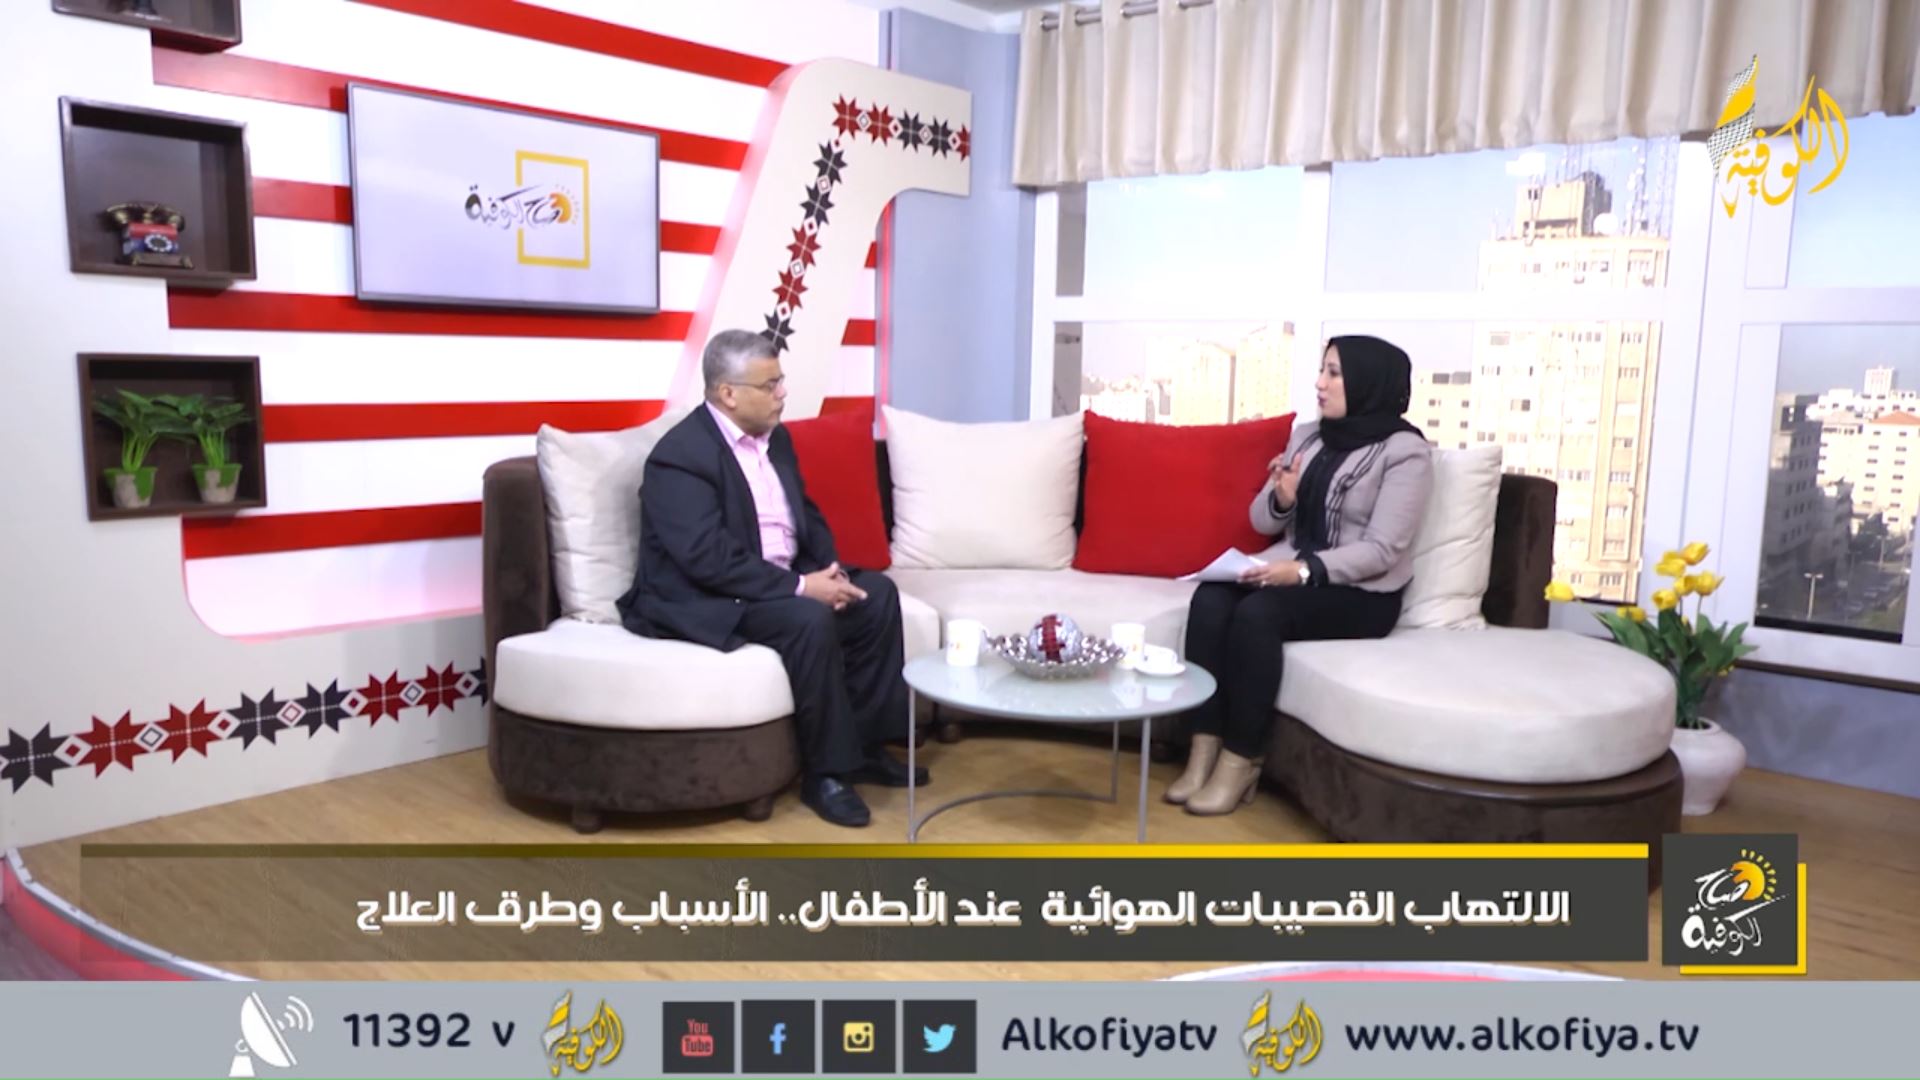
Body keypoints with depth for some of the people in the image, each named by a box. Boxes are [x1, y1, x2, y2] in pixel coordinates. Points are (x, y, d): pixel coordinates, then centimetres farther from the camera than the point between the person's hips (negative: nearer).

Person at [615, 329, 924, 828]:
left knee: (877, 594, -5)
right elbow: (710, 559, -27)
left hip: (781, 584, 9)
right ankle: (825, 771, -16)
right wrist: (801, 587, -27)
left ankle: (865, 743, 3)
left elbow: (807, 515, 14)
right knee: (810, 621, -31)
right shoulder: (680, 455, -19)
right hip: (702, 600, -9)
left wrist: (829, 570, -7)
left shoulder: (775, 437, 8)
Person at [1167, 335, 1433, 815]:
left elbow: (1381, 551, -17)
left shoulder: (1404, 452, -8)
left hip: (1361, 595, -6)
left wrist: (1305, 570, -29)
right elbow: (1262, 521, 13)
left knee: (1257, 612, -32)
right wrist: (1281, 498, -10)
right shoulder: (1307, 436, 12)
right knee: (1210, 599, -23)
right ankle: (1204, 752, -22)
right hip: (1295, 572, 6)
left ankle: (1241, 764, -21)